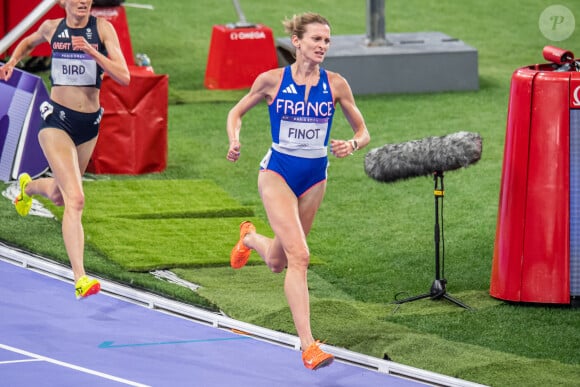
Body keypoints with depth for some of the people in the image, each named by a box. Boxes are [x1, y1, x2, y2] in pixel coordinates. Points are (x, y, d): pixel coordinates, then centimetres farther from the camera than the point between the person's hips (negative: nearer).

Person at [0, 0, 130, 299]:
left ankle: (28, 186, 60)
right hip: (57, 120, -3)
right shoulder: (52, 28, -1)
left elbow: (124, 77, -16)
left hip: (89, 124, 3)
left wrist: (92, 52, -26)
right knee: (75, 199, -18)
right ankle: (80, 279, -23)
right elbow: (30, 42, 24)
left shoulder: (103, 28, -6)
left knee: (59, 196, 22)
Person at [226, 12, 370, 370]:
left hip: (314, 177, 3)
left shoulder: (336, 85, -4)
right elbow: (236, 113, 7)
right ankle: (308, 346, -20)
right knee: (299, 255, -19)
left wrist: (353, 145, -19)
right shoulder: (272, 80, -8)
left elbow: (363, 132, 4)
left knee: (277, 262, 16)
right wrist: (235, 140, -12)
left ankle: (250, 238, 53)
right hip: (278, 172, -3)